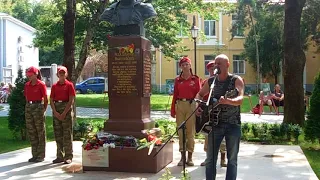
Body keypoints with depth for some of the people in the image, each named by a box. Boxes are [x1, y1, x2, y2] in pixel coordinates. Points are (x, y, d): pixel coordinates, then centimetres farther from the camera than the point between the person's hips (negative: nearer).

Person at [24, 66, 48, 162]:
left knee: (40, 132, 1)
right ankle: (34, 154, 19)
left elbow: (46, 100, -5)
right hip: (28, 108, 6)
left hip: (38, 107, -6)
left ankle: (41, 155, 8)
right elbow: (26, 98, 17)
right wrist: (28, 107, 9)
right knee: (31, 131, 9)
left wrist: (43, 110, -4)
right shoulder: (27, 85, 9)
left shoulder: (41, 85, -8)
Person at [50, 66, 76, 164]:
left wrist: (64, 113, -12)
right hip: (56, 109, 4)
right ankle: (60, 156, 14)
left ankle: (68, 157, 1)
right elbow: (51, 100, 8)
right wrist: (55, 112, -7)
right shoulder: (54, 86, 12)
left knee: (67, 134, -4)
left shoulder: (69, 85, 1)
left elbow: (71, 100, -6)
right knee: (58, 134, 6)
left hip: (66, 109, -4)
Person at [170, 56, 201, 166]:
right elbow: (175, 95, 10)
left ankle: (190, 157, 8)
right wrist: (173, 110, 7)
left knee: (191, 131, -1)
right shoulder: (177, 80, 10)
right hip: (180, 105, 2)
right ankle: (182, 156, 12)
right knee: (181, 131, 4)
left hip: (191, 105, -2)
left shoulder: (195, 79, 4)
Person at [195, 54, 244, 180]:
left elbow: (240, 99, -23)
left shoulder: (236, 80, -8)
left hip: (233, 124, -3)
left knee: (232, 159, 5)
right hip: (215, 124, 3)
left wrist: (227, 101, -44)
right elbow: (200, 94, 18)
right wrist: (197, 106, -2)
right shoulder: (210, 81, 4)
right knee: (210, 158, 4)